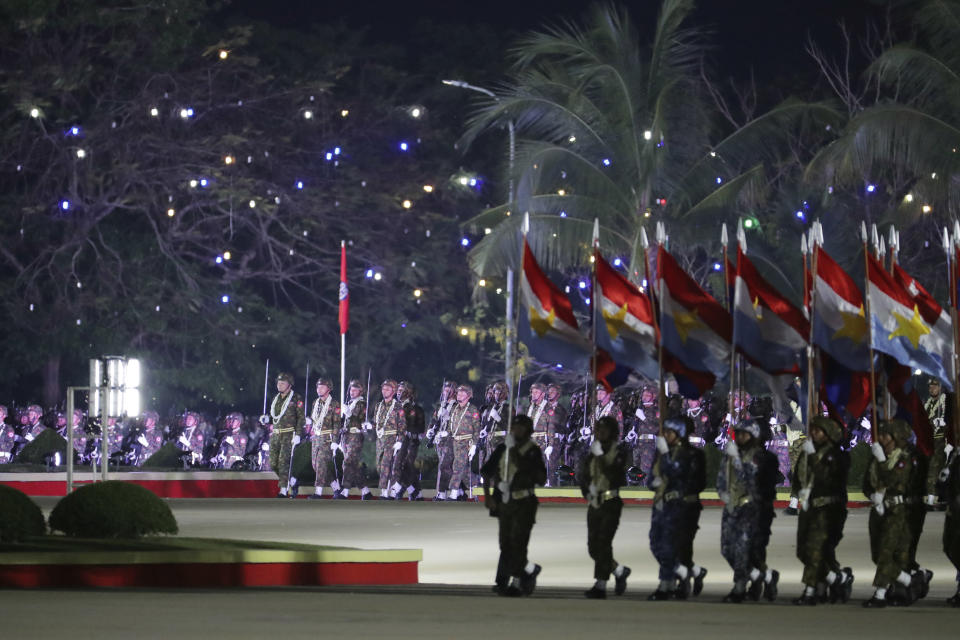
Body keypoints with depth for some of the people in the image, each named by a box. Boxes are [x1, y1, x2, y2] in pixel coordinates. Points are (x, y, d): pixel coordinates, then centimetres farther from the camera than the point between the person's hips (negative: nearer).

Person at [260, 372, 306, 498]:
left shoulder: (296, 399, -4)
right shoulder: (276, 399, 16)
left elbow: (301, 418, -7)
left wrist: (298, 435, -16)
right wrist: (266, 419, 2)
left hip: (289, 435, -7)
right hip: (276, 435, 7)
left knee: (283, 462, -14)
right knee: (273, 464, 4)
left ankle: (283, 491, -12)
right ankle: (292, 481, 22)